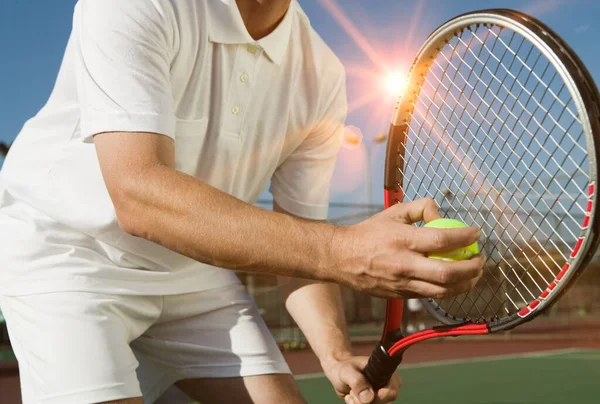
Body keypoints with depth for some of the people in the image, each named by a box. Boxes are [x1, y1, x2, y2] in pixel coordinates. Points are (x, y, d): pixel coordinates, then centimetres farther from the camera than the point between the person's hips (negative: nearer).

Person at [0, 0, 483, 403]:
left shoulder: (321, 77, -9)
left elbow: (301, 240, -3)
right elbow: (137, 195, -39)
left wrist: (336, 354, -21)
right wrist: (341, 251, -48)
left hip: (193, 266, 5)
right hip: (65, 248, -4)